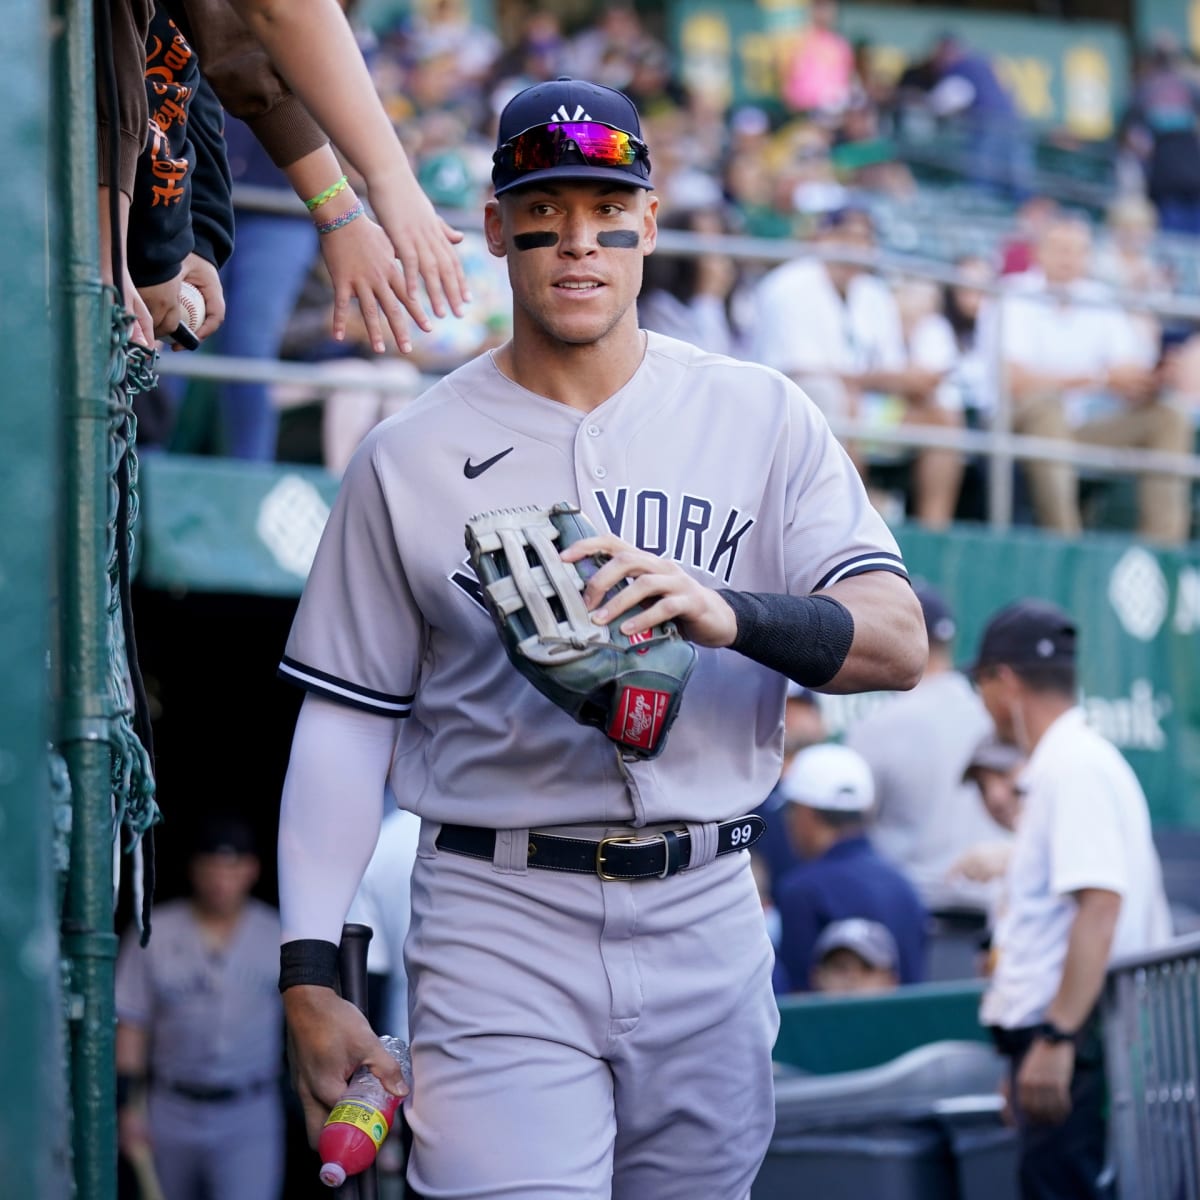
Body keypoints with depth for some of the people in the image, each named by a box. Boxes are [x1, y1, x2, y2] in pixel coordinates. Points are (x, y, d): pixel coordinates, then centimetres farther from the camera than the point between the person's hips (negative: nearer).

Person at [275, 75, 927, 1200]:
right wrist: (310, 979, -4)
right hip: (500, 929, -2)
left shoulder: (762, 418, 6)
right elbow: (345, 719, 5)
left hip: (707, 925, 2)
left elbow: (899, 642, -5)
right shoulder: (408, 457, 4)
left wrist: (727, 614, -26)